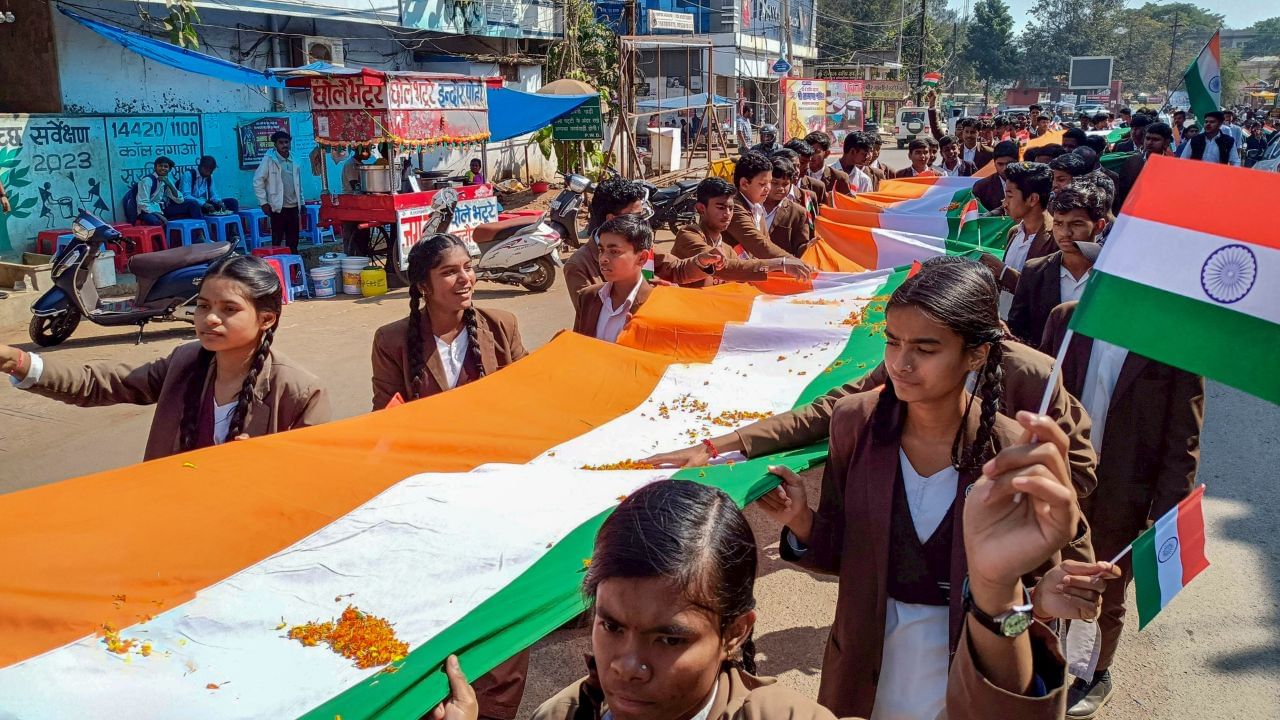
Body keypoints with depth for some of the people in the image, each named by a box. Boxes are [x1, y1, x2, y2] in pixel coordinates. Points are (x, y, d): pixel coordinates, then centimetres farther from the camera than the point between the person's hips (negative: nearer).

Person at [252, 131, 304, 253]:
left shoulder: (294, 161, 12)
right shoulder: (269, 160, -3)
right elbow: (258, 181, -4)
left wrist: (301, 204, 14)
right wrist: (263, 202, -8)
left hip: (293, 208, 5)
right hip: (278, 208, -5)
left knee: (293, 243, 7)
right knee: (277, 242, -3)